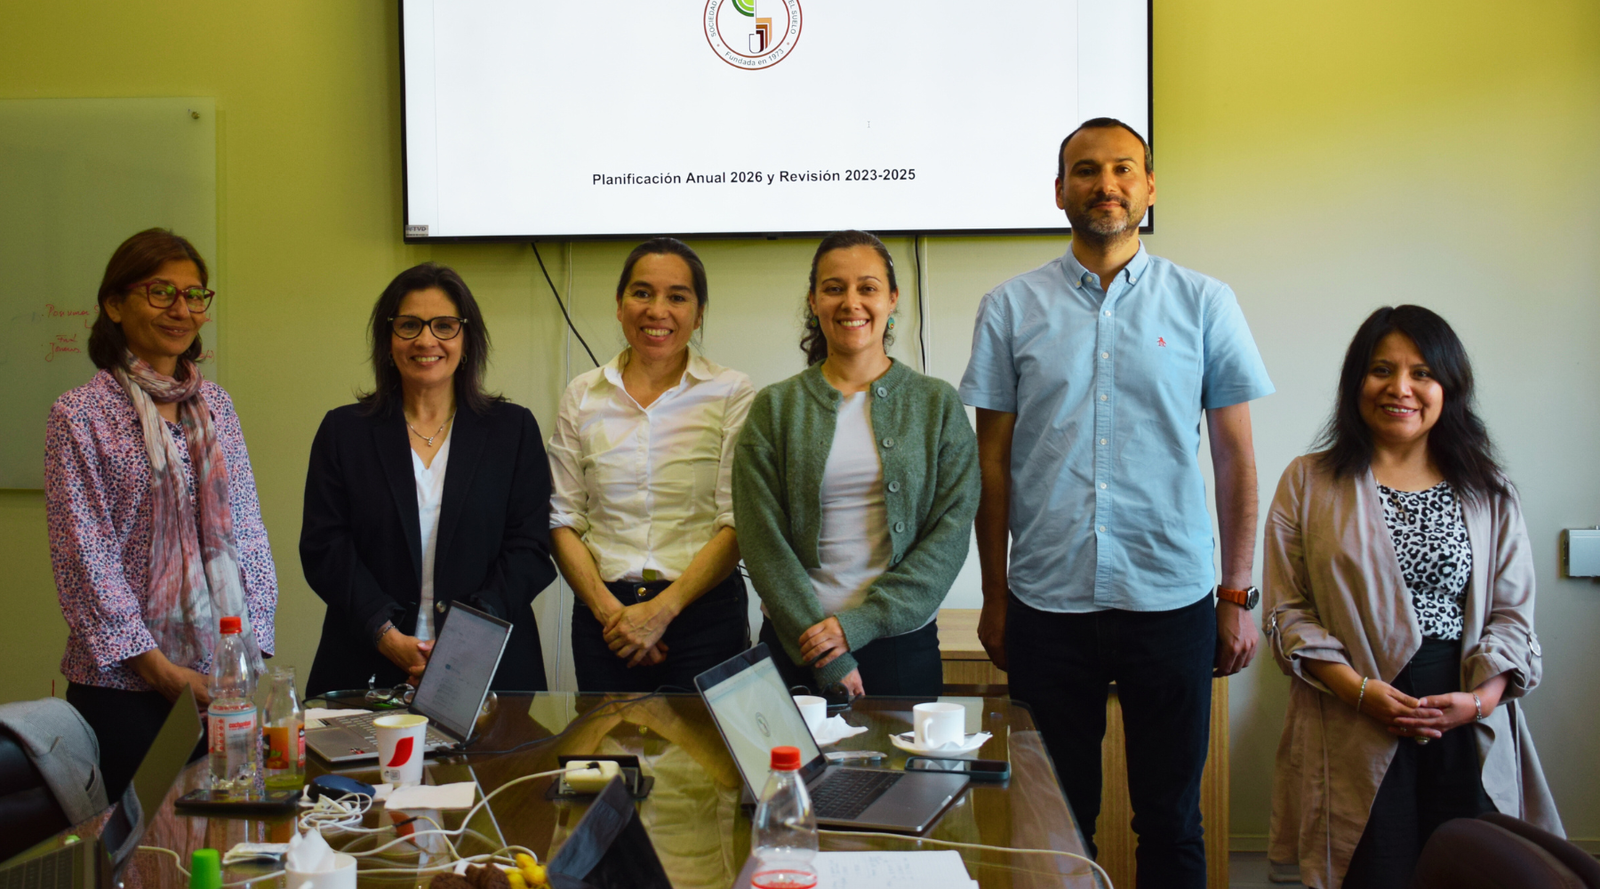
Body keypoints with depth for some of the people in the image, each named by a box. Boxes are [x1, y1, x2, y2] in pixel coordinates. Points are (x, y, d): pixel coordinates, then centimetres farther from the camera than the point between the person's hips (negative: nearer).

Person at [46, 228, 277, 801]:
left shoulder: (215, 406, 11)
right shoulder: (80, 416, -4)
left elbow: (248, 533, 11)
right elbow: (84, 559, -9)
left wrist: (255, 651, 1)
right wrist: (161, 670, -12)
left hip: (226, 679, 4)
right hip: (124, 686, -4)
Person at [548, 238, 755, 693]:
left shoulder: (731, 392, 0)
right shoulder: (582, 396, 8)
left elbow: (737, 524, -5)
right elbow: (563, 519, 6)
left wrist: (661, 610, -13)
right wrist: (610, 611, -8)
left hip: (704, 612, -2)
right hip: (603, 610, 2)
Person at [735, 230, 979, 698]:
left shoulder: (938, 404, 3)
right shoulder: (774, 408, 3)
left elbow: (952, 530, -4)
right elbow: (763, 541, -4)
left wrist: (859, 624, -13)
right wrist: (829, 662, -13)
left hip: (903, 645, 0)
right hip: (796, 648, 0)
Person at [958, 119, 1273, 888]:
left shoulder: (1204, 303, 3)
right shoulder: (1011, 308, 4)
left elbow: (1235, 457, 5)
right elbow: (992, 462, 6)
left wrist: (1238, 596, 2)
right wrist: (995, 598, 6)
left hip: (1170, 601, 0)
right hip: (1047, 603, 0)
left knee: (1170, 821, 8)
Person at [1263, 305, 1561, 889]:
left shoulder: (1488, 495, 13)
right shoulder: (1308, 484, 7)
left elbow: (1512, 615, 8)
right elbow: (1287, 612, 1)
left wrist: (1479, 698, -10)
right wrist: (1360, 690, -12)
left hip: (1469, 735, 2)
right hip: (1355, 739, -2)